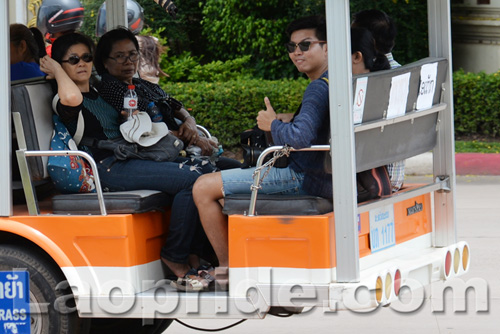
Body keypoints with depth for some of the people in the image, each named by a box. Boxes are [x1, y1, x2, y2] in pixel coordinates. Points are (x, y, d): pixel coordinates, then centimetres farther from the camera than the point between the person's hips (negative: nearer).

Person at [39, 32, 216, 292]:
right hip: (105, 169, -9)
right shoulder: (61, 101, -4)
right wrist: (56, 70, -12)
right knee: (191, 179, -23)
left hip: (130, 159, 9)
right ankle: (175, 257, -14)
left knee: (205, 170, -5)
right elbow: (72, 98, -30)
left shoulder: (100, 94, 24)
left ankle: (192, 253, -4)